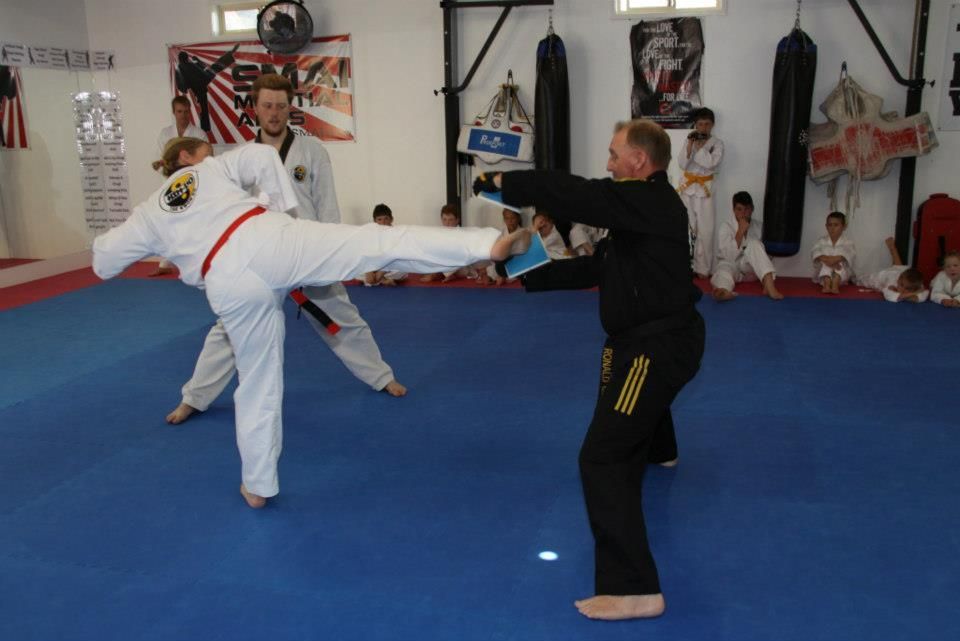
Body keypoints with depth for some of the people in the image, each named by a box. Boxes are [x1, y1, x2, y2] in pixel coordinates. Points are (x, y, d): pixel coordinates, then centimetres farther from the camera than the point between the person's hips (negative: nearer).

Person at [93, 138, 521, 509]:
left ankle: (258, 486, 30)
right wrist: (283, 211, 16)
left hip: (232, 285, 2)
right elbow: (264, 156, 8)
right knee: (382, 242, -9)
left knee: (258, 386, 17)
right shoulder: (213, 168, 25)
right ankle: (487, 244, -22)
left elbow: (104, 263, 37)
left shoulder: (148, 214, 30)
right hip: (270, 240, -2)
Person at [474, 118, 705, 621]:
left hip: (658, 344, -11)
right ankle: (659, 451, 77)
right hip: (654, 336, 11)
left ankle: (635, 590, -15)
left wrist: (503, 182, -19)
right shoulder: (644, 206, 11)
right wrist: (531, 275, 9)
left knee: (603, 457, -16)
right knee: (644, 396, 42)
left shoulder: (649, 202, -21)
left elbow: (575, 194, -30)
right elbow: (597, 266, 13)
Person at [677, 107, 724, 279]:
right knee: (686, 227, 6)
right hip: (687, 187, 2)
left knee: (705, 230, -2)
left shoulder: (717, 143, -2)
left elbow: (712, 163, -18)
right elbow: (682, 163, -5)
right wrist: (690, 144, -15)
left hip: (704, 189, -2)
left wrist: (699, 145, -16)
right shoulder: (690, 140, 6)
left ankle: (702, 268, 6)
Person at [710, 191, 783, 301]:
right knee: (724, 271, -39)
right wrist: (740, 231, -24)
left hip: (749, 266, 2)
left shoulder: (758, 227, 0)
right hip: (730, 265, -2)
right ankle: (723, 291, -78)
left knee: (754, 244, -28)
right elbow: (730, 256, -20)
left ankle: (769, 286, -46)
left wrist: (756, 273, -15)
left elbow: (765, 254, 3)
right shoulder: (726, 227, -9)